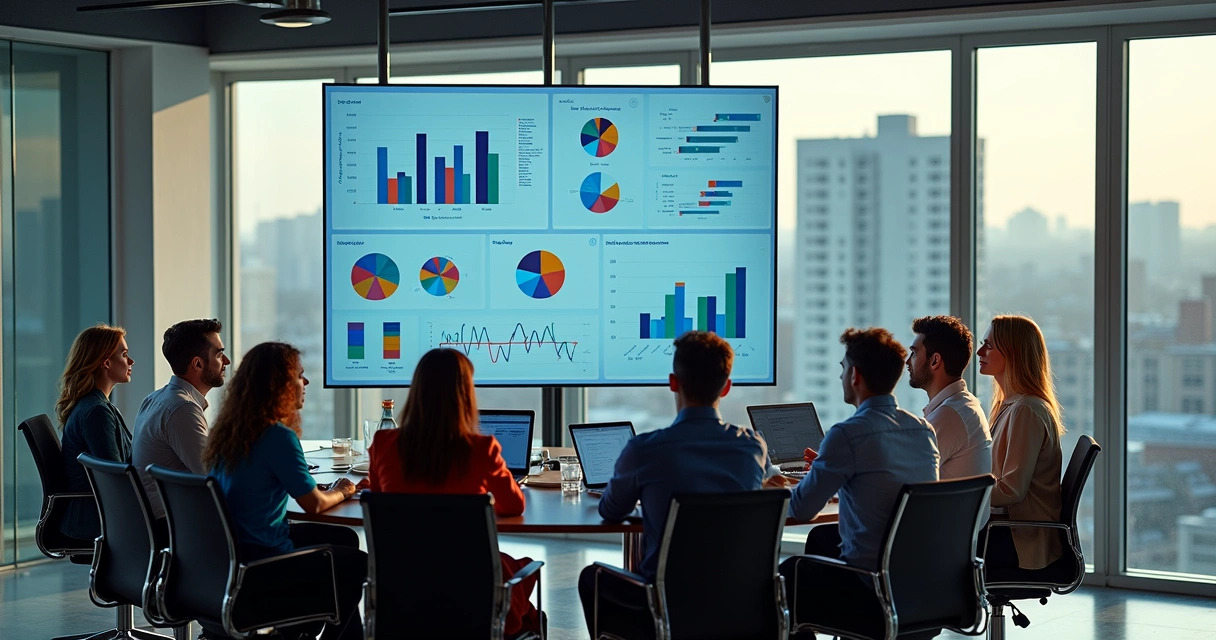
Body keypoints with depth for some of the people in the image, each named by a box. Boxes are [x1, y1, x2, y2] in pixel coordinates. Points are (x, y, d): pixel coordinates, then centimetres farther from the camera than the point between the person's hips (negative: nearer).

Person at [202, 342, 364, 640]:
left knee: (345, 539, 23)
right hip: (256, 563, -9)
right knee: (359, 564, 11)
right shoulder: (277, 436, -22)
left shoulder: (229, 429, 4)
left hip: (228, 551, 9)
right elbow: (314, 504, -13)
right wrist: (340, 492, 7)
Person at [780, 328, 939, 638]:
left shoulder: (847, 435, -19)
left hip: (872, 592, -7)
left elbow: (801, 509, -11)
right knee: (822, 537, 31)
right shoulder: (925, 430, 4)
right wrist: (828, 466, 32)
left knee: (785, 575, 20)